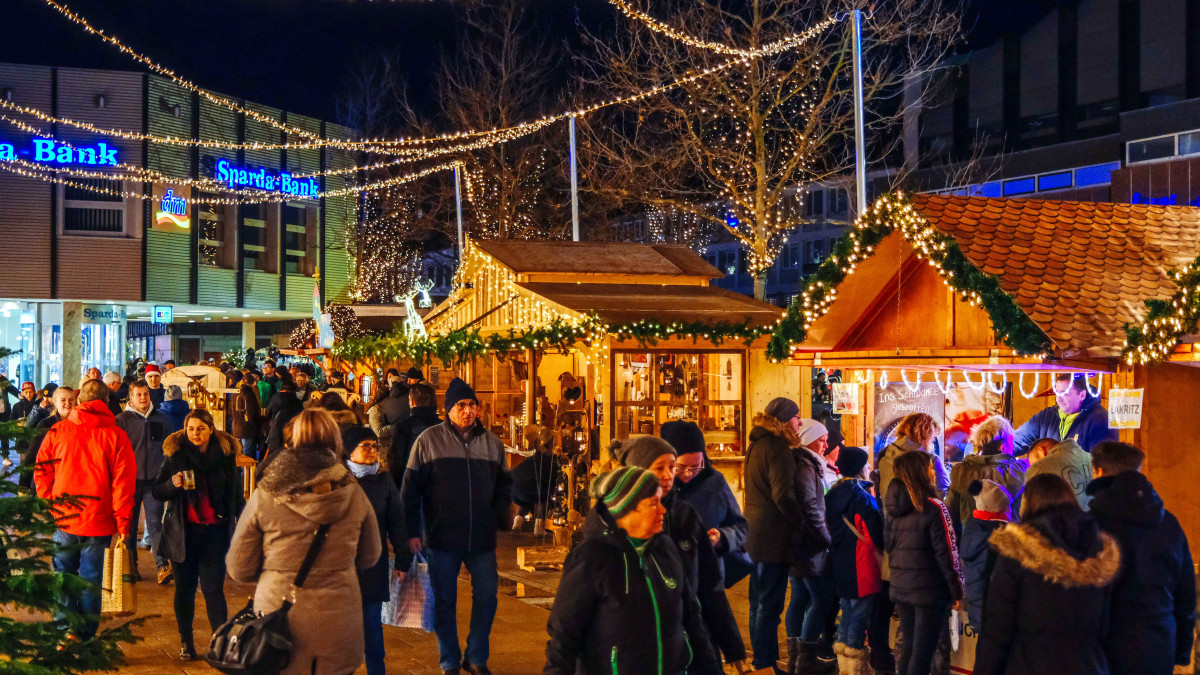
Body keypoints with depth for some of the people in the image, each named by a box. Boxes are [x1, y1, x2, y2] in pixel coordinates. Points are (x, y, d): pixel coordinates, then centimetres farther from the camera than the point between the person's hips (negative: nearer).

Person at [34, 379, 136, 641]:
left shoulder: (57, 431, -1)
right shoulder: (115, 436, -7)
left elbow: (41, 473, 4)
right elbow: (124, 482, -8)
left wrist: (48, 507, 13)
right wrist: (122, 523, -2)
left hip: (63, 521, 1)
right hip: (98, 522, -1)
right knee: (91, 581, 9)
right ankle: (85, 639, 14)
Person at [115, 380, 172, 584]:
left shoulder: (161, 419, 9)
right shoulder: (122, 420, 0)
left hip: (154, 480, 1)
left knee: (155, 523, -6)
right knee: (130, 524, 8)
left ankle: (162, 566, -11)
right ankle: (131, 565, 20)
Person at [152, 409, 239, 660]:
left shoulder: (225, 453, 2)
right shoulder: (175, 453, 0)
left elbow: (235, 492, 9)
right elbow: (158, 492, 1)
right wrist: (173, 484, -20)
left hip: (214, 529, -1)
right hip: (184, 530, 1)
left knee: (213, 588, -4)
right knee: (185, 587, 8)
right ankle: (186, 642, 19)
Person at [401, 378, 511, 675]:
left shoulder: (491, 442, 5)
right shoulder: (429, 440, -4)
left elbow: (504, 483, 17)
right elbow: (411, 489, -2)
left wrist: (501, 512, -1)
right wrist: (412, 532, -7)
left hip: (482, 538, 2)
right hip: (443, 538, -2)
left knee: (487, 597, 5)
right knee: (445, 601, 8)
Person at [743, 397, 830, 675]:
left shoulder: (756, 446, 14)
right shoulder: (778, 447, -15)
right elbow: (784, 495, -21)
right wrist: (801, 525, -11)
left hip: (755, 535, 10)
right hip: (774, 537, -10)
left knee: (759, 601, 16)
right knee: (770, 603, -4)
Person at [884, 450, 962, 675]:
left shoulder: (894, 509, 4)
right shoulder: (934, 508, -15)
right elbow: (947, 554, -14)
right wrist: (957, 591, -6)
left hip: (900, 588, 6)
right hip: (930, 590, -6)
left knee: (907, 648, 16)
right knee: (923, 652, 0)